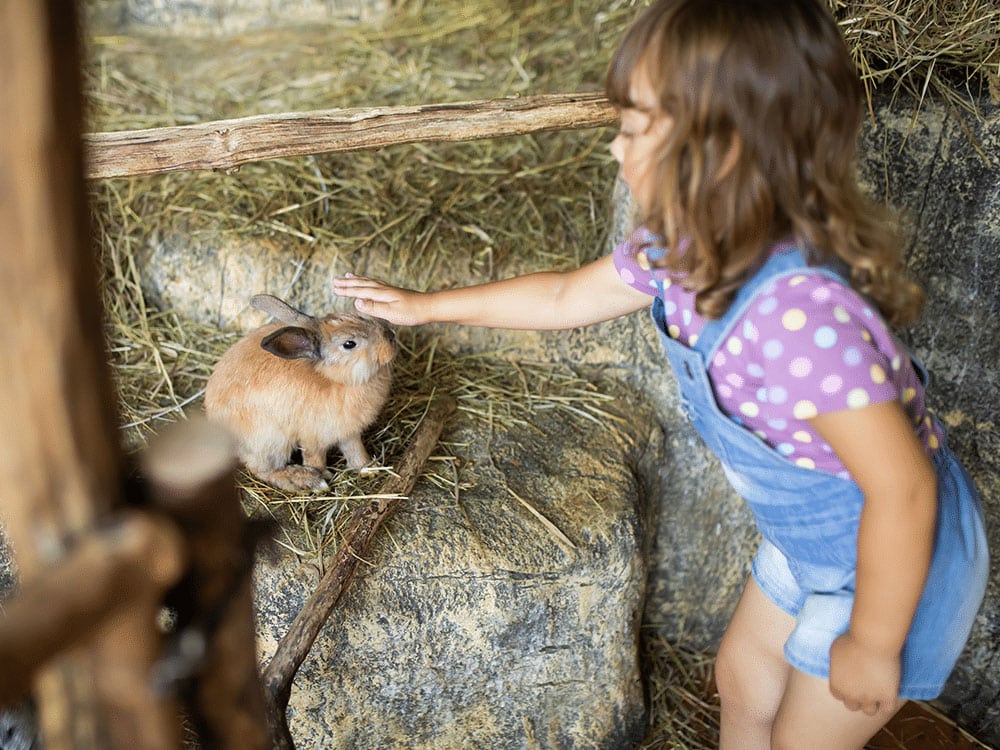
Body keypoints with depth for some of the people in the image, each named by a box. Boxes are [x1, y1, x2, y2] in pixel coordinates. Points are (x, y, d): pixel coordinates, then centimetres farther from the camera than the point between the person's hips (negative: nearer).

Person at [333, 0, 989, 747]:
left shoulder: (799, 315, -41)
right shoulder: (679, 251, -13)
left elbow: (904, 488, -33)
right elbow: (567, 298, 5)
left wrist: (873, 646, -19)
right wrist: (425, 305, 12)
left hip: (898, 558, -7)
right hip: (809, 541, 7)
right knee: (741, 679, 25)